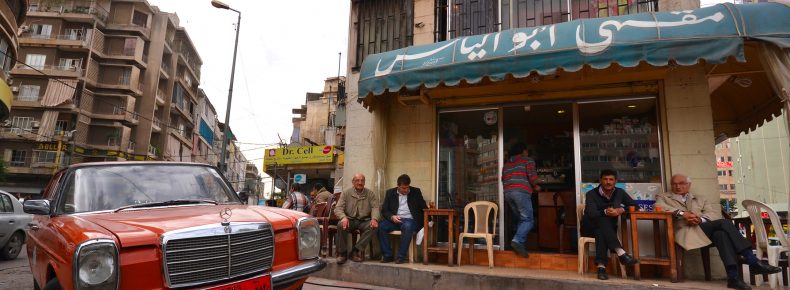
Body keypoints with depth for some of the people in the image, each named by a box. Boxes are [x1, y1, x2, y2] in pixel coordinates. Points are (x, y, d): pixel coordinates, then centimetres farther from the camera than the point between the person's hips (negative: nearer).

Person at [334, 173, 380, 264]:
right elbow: (338, 208, -4)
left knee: (373, 226, -30)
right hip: (350, 220, 0)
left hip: (364, 221, 1)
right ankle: (342, 253, -16)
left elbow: (375, 207, -5)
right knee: (341, 225, -32)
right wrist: (343, 217, -27)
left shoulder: (371, 194, 6)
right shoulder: (346, 193, 5)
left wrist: (374, 219, -28)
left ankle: (356, 251, -23)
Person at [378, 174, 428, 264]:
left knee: (407, 226, -37)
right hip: (394, 220, 2)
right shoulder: (390, 192, 11)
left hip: (409, 220, -2)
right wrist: (392, 217, -13)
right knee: (381, 226, -27)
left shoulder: (416, 192, 10)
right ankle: (388, 255, -16)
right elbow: (384, 210, 8)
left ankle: (401, 256, -26)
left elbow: (424, 208, 7)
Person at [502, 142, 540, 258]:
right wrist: (535, 187, 12)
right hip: (521, 192, -7)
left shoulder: (506, 164, 25)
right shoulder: (528, 160, 8)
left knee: (520, 219, 16)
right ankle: (517, 240, -22)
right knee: (528, 220, -4)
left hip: (507, 193, 7)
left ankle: (522, 244, 10)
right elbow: (532, 176, -5)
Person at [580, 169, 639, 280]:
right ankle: (621, 253, -49)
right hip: (590, 228, -2)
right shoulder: (591, 194, -10)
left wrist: (622, 210, -21)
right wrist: (605, 212, -45)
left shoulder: (620, 192, 4)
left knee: (600, 232, -36)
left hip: (608, 229, 3)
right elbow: (591, 213, -23)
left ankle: (601, 266, -49)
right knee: (602, 220, -37)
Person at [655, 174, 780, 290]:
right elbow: (658, 207, -4)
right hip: (684, 230, -4)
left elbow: (714, 212, 11)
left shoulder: (699, 200, 31)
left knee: (720, 233, -31)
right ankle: (753, 261, -26)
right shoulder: (664, 197, 20)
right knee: (723, 223, -26)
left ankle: (733, 276, -35)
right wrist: (681, 213, -18)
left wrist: (701, 219, -12)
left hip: (702, 227, 4)